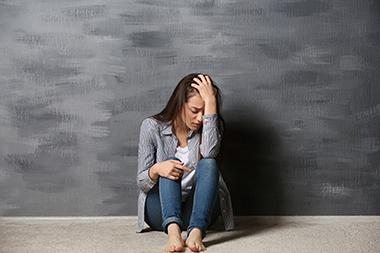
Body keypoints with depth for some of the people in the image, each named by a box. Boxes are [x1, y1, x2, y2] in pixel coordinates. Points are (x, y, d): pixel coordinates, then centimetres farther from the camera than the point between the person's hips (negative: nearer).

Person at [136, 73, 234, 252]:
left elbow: (209, 153, -26)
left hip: (198, 211, 1)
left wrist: (211, 101, -26)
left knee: (209, 163, -26)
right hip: (161, 212, 0)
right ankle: (173, 230, -50)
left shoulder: (209, 127, -1)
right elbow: (141, 182, -6)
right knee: (170, 166, -27)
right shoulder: (152, 126, -5)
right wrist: (156, 170, -30)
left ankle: (196, 232, -45)